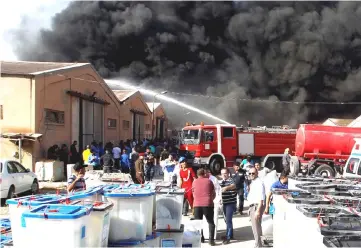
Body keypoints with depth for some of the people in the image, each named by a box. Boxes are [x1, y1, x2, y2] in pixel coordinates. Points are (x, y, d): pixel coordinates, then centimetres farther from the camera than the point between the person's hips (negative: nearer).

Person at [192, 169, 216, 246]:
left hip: (197, 204, 1)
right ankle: (211, 240, 2)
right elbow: (214, 194, 14)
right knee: (211, 222, 10)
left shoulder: (194, 182, 12)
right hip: (208, 204, -1)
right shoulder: (209, 181, 8)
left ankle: (200, 238, 17)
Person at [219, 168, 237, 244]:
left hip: (231, 203, -8)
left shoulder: (230, 180, -14)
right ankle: (230, 234, 30)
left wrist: (226, 187, -57)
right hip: (225, 203, 8)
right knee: (227, 219, 17)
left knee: (228, 220, -12)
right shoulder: (222, 181, 11)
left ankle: (228, 237, -8)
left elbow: (233, 186, -38)